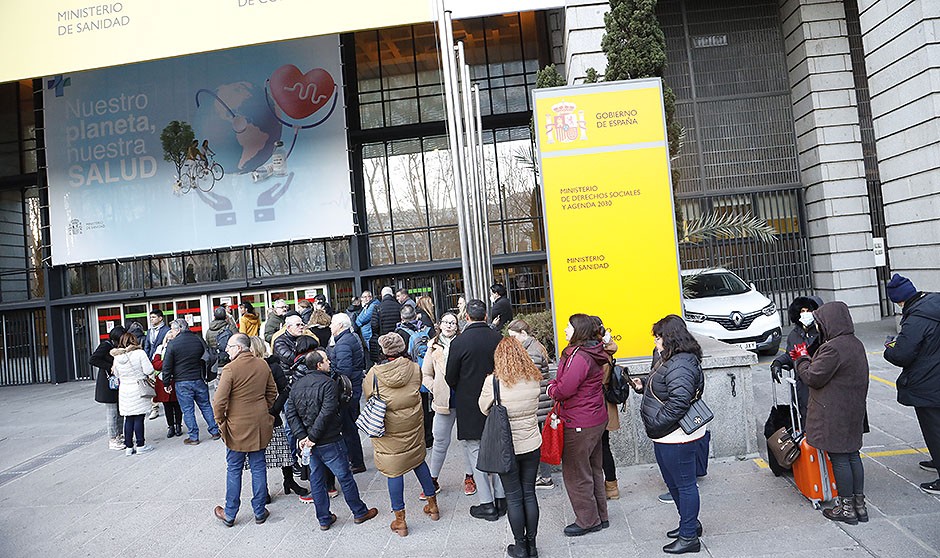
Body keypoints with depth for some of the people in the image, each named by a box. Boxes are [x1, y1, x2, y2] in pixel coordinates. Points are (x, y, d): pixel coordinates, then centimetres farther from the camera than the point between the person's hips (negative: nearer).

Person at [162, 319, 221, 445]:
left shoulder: (173, 344, -10)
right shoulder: (199, 340, 2)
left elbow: (167, 366, -7)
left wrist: (166, 382, 3)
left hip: (182, 383, -4)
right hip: (199, 380, 4)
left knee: (188, 410, 4)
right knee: (206, 406, 13)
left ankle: (193, 437, 8)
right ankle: (215, 431, 16)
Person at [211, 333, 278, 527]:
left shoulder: (231, 368, -16)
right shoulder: (263, 365, 1)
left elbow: (219, 401, -16)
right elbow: (272, 392, 10)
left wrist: (220, 421, -1)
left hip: (237, 427, -4)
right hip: (260, 425, 4)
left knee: (234, 470, 9)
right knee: (258, 468, 12)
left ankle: (229, 514, 21)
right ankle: (260, 512, 20)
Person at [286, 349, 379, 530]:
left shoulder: (296, 385, 4)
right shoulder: (328, 383, -18)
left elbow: (291, 414, -1)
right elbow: (326, 414, -25)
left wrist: (302, 436, -6)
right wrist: (312, 436, -17)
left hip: (310, 442, 6)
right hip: (330, 441, -6)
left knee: (316, 479, 16)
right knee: (345, 476, 8)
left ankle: (324, 519, 26)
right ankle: (360, 512, 23)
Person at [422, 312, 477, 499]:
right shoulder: (434, 348, 3)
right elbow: (425, 374, 11)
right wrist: (435, 389, -2)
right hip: (443, 402, 1)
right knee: (440, 442, 9)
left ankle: (469, 476, 28)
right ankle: (433, 480, 23)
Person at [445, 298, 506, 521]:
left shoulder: (459, 342, -16)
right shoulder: (498, 338, -6)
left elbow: (450, 379, -9)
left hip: (469, 407, -4)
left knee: (476, 453, 7)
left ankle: (487, 504, 12)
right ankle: (501, 498, 24)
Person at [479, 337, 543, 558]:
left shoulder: (493, 381, -17)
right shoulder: (534, 379, -7)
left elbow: (484, 408, -3)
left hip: (506, 448, -3)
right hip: (531, 445, 3)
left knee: (514, 498, 10)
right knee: (529, 494, 15)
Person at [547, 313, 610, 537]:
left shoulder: (579, 357, -24)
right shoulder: (592, 353, 9)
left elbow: (564, 390, -24)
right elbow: (564, 378, 15)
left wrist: (552, 389, -5)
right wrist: (554, 384, 0)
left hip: (580, 425, -10)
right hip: (596, 420, 10)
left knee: (576, 473, 5)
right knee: (593, 469, 20)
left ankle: (588, 521, 17)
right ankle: (600, 517, 33)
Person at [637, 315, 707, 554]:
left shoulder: (681, 365, -23)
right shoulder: (671, 359, 11)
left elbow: (679, 402, -31)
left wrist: (656, 423, -23)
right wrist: (643, 386, 6)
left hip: (677, 439, -11)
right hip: (666, 438, 11)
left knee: (684, 485, 4)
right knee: (673, 482, 23)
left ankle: (689, 537, 18)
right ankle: (690, 523, 40)